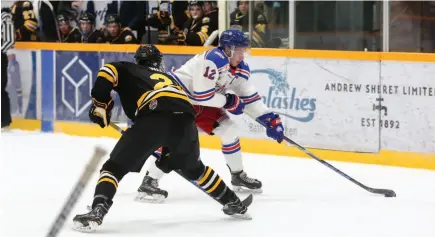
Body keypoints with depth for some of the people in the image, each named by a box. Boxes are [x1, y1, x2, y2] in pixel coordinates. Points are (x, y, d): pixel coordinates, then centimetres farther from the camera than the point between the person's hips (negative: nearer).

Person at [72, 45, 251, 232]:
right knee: (193, 168, 33)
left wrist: (100, 104, 13)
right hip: (184, 118, 5)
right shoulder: (168, 79, 42)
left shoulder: (128, 70, 30)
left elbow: (108, 71, 6)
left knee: (115, 166, 3)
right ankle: (233, 203, 41)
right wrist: (170, 153, 46)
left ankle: (97, 212, -19)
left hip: (153, 115, -5)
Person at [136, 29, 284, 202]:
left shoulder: (240, 68, -1)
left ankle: (238, 176, 26)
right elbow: (202, 94, -32)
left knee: (229, 129, 8)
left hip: (200, 103, 9)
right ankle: (149, 183, -28)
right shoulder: (213, 60, -29)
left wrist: (270, 119, -2)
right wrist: (229, 101, -19)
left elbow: (249, 97, 7)